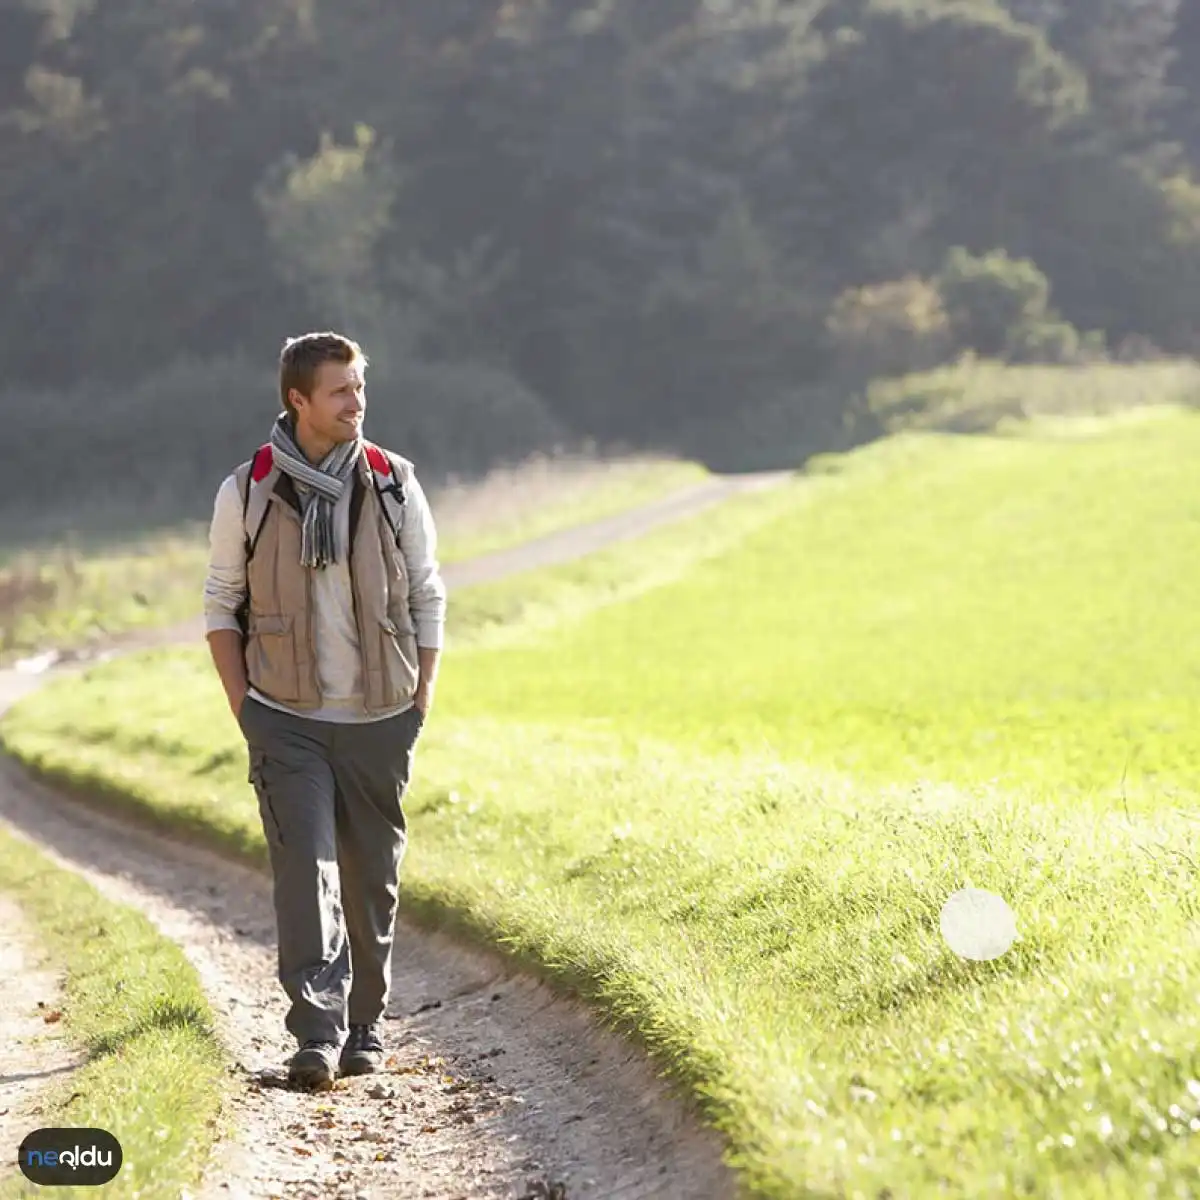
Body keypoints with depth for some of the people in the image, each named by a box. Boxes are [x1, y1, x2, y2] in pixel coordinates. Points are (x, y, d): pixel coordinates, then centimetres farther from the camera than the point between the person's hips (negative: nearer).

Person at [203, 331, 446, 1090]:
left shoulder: (396, 486, 1)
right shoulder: (247, 493, -2)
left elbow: (428, 598, 8)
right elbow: (222, 605, 6)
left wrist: (422, 701, 2)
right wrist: (244, 708, -1)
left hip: (381, 719, 2)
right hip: (287, 720, -2)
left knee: (372, 879, 8)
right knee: (306, 871, -13)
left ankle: (366, 1026, 22)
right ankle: (318, 1034, -16)